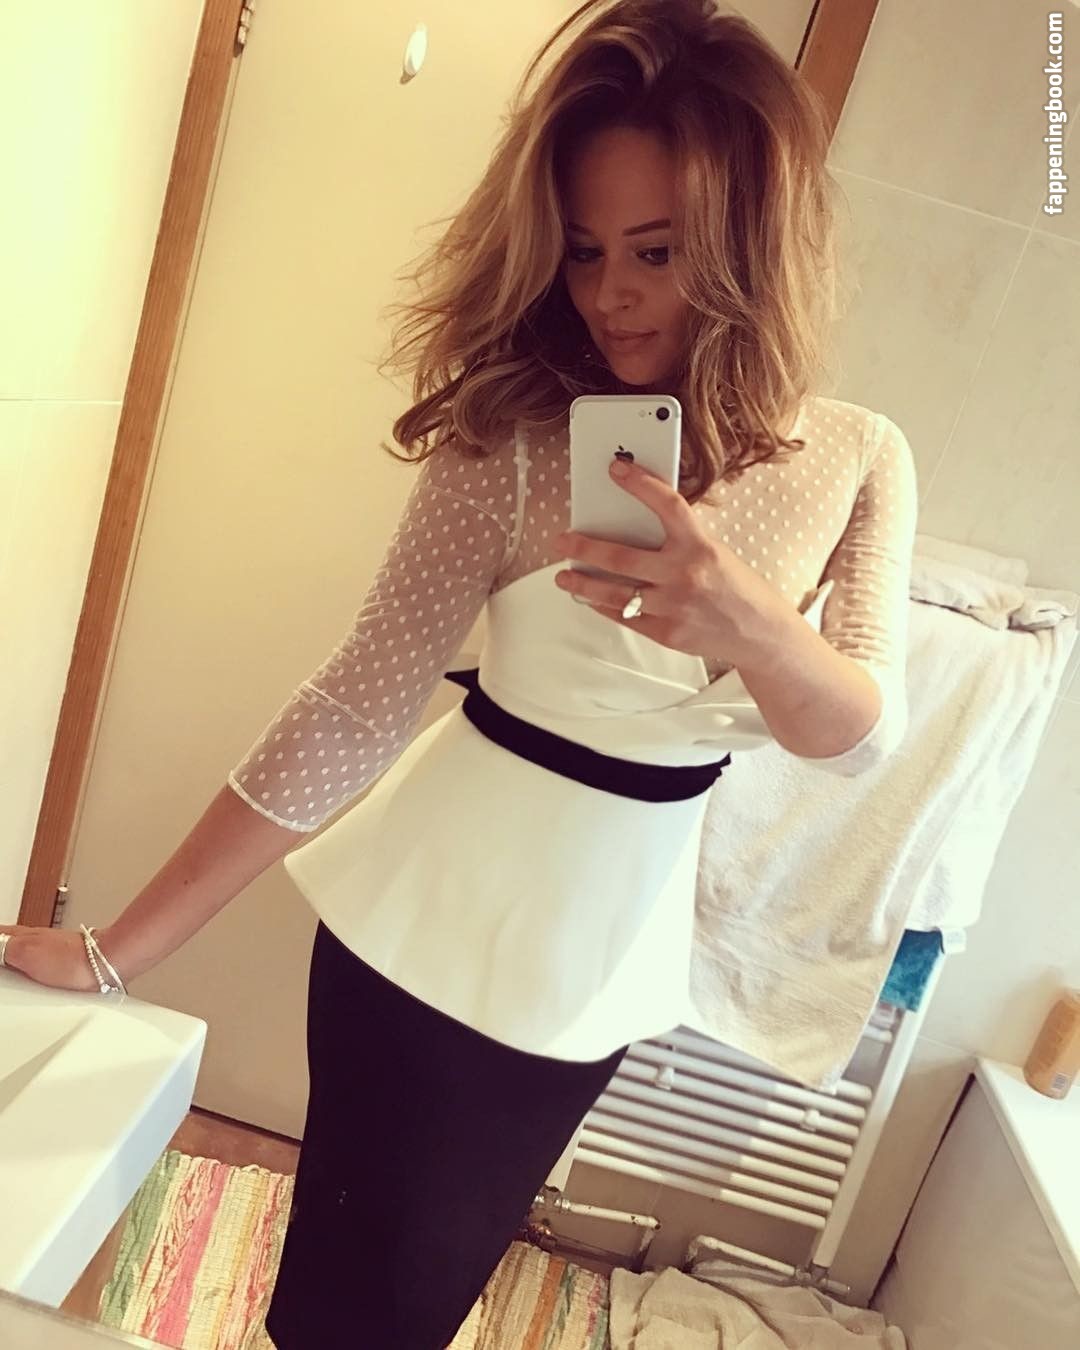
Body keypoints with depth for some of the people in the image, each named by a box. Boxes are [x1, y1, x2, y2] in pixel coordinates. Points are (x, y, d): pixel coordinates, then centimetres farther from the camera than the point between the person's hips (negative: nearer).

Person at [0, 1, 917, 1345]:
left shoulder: (859, 461, -5)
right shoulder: (516, 441, -17)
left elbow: (861, 734, -11)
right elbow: (355, 705, -18)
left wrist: (753, 625, -34)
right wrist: (117, 948, -17)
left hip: (610, 958, 4)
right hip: (437, 926, -3)